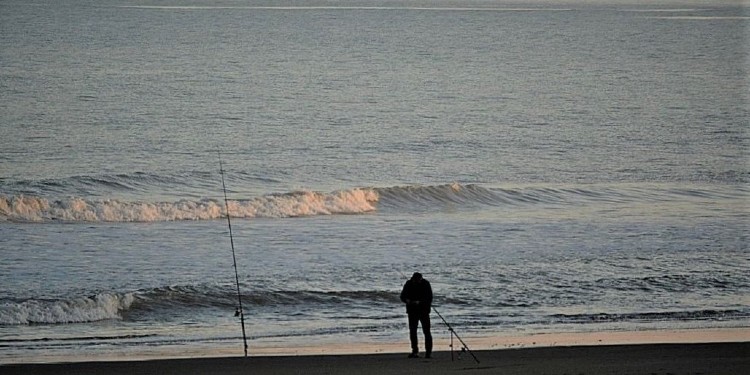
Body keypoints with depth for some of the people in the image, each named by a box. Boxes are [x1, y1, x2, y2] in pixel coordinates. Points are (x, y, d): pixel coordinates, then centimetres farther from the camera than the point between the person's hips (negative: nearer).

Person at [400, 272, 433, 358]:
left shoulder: (425, 284, -8)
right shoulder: (408, 284, 0)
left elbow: (429, 298, -12)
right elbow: (403, 296, 3)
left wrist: (419, 302, -26)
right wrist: (407, 300, -20)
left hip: (424, 311, -3)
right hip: (412, 311, 3)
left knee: (426, 331, -4)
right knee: (412, 331, 2)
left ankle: (428, 351, 1)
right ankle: (415, 351, 9)